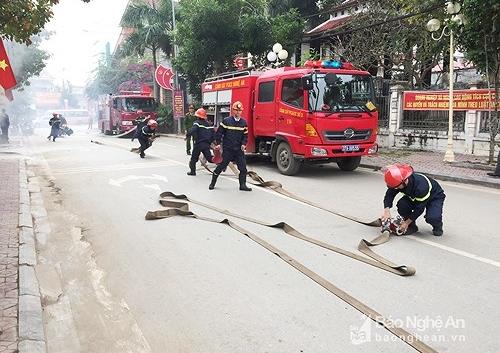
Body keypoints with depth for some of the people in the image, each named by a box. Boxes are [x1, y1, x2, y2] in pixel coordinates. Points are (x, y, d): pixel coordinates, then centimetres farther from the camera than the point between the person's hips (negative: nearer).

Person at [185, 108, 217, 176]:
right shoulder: (209, 124, 13)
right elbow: (213, 134, 15)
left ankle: (192, 171, 14)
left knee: (194, 158, 10)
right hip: (207, 144, 5)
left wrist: (187, 136, -9)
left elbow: (192, 131, -22)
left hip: (198, 144, -5)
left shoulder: (197, 123, -8)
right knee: (209, 158, 0)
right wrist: (210, 141, 25)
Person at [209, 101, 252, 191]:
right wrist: (218, 143, -6)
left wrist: (243, 144, -3)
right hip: (227, 149, -3)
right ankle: (212, 183, 20)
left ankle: (243, 185, 12)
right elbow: (219, 132, 0)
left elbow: (245, 135, 12)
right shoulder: (226, 121, -5)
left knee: (243, 167, 0)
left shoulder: (244, 123, 5)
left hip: (239, 150, 3)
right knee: (221, 166, 4)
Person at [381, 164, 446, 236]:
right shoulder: (398, 181, -26)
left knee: (432, 218, -33)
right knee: (401, 204, -25)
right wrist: (387, 211, -39)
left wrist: (407, 222, -26)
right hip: (414, 197, 5)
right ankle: (412, 226, -3)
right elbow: (389, 195, -21)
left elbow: (419, 208, -31)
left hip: (435, 197, -5)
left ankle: (437, 226, 5)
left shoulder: (420, 186, -41)